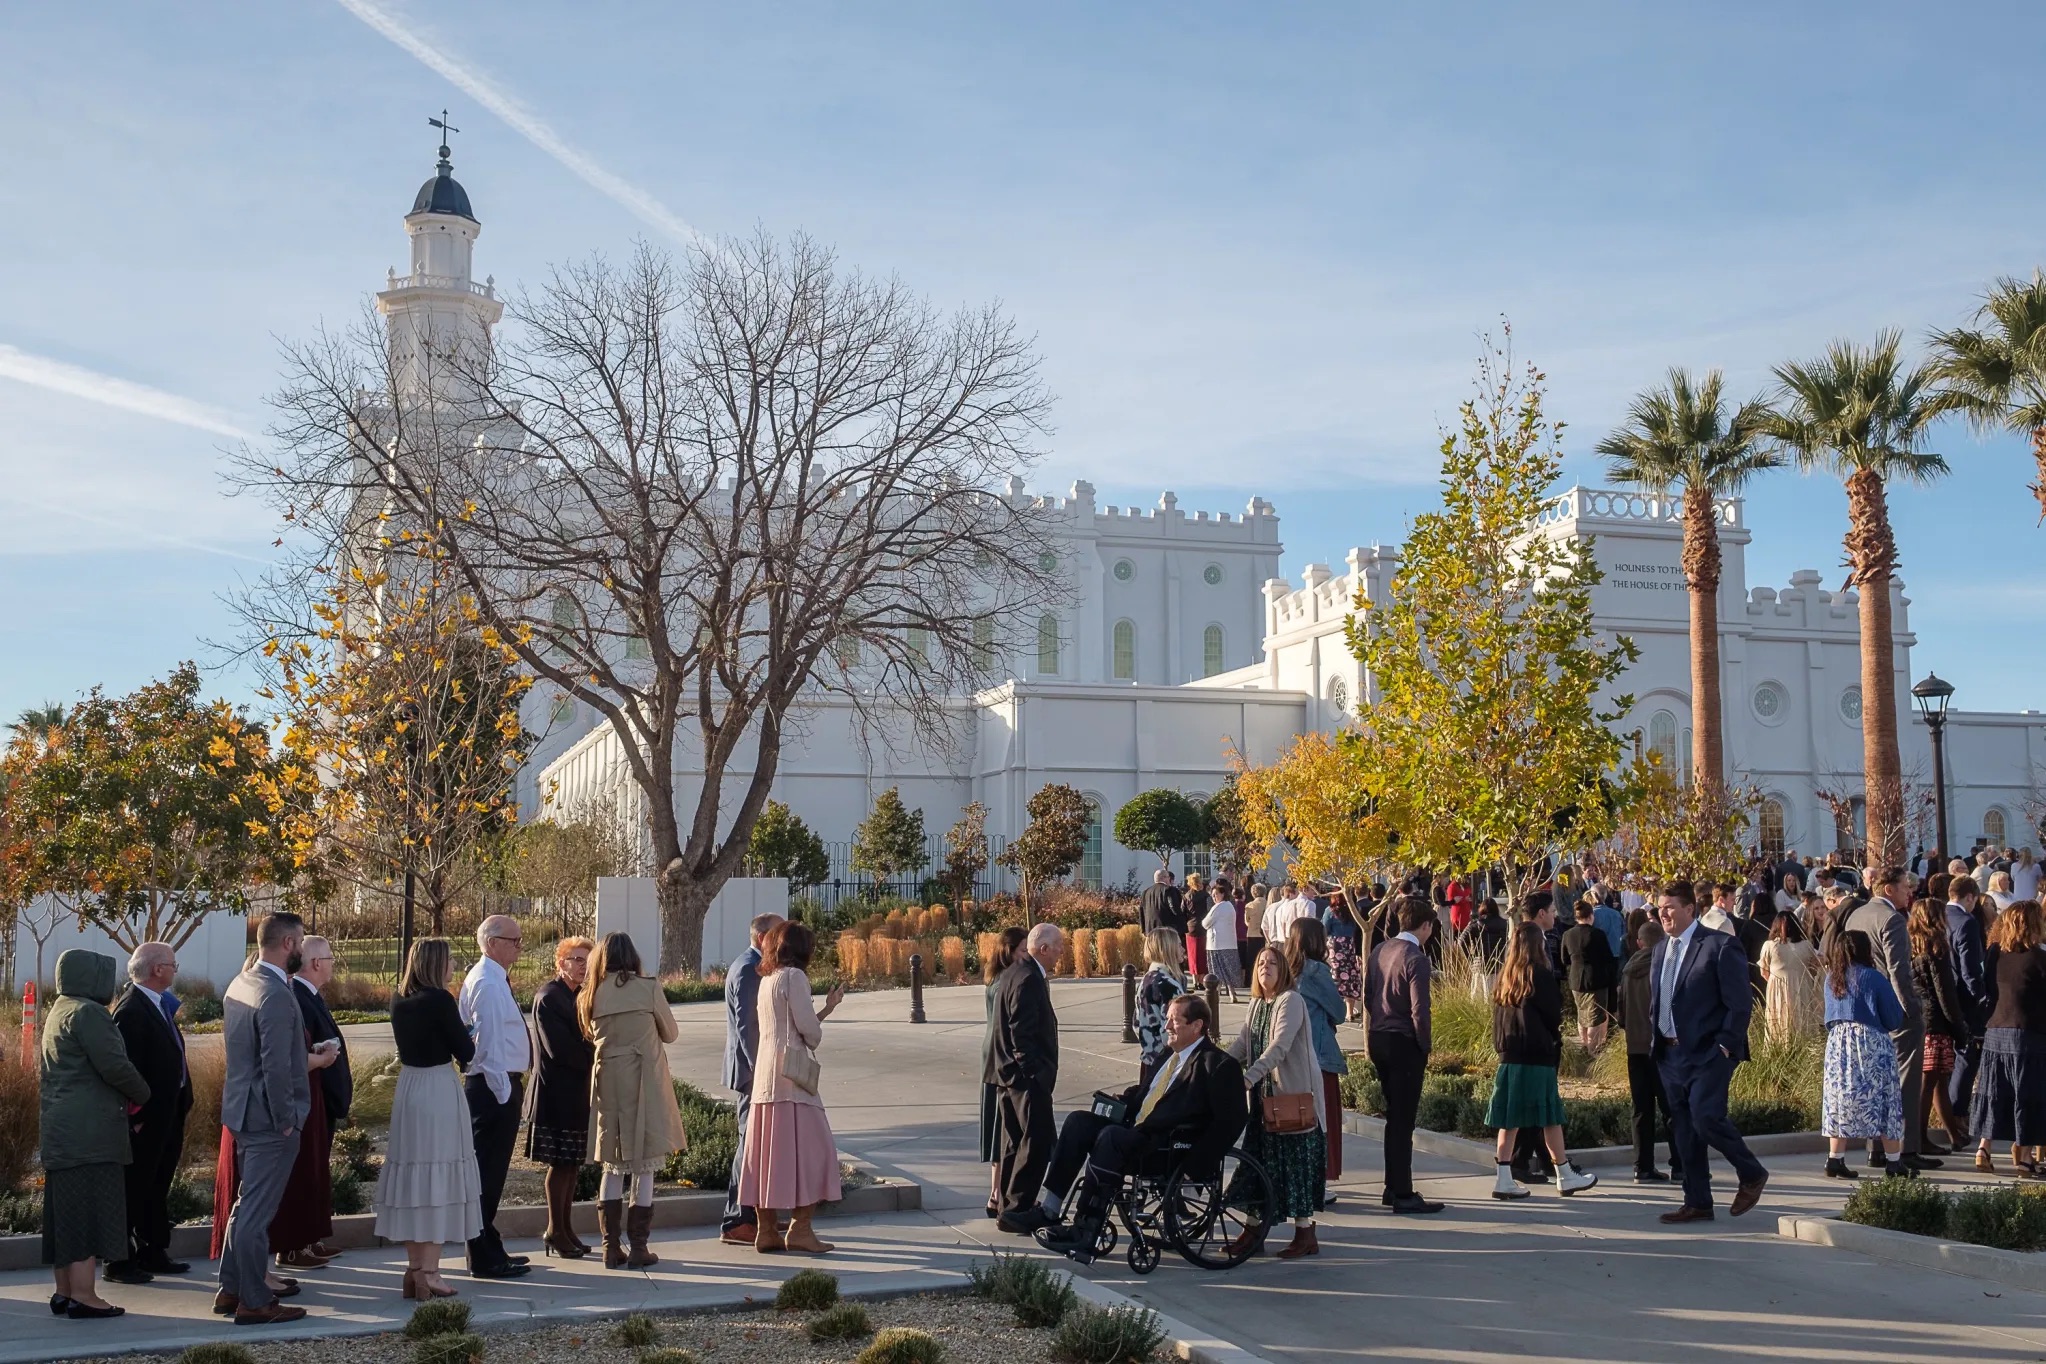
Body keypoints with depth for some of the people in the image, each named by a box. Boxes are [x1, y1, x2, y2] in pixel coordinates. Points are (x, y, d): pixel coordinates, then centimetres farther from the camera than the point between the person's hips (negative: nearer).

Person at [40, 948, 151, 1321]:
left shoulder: (58, 1012, 18)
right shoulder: (87, 1012, -13)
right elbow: (114, 1065, -20)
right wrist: (141, 1094, -2)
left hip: (61, 1132, 10)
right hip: (89, 1132, -10)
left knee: (66, 1212, 13)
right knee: (90, 1211, -7)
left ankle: (64, 1291, 19)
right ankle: (83, 1297, -6)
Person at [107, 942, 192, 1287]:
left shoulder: (159, 1005, 11)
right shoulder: (130, 1009, -19)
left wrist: (182, 1104, 12)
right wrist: (136, 1117, -22)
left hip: (167, 1114, 10)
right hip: (146, 1117, -10)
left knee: (157, 1187, 18)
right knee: (134, 1189, 0)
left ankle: (154, 1253, 28)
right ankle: (120, 1262, 9)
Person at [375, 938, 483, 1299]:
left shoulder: (399, 1001, 5)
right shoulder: (440, 1000, -15)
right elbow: (466, 1052, -9)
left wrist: (451, 1040, 16)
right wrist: (467, 1039, 12)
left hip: (407, 1087, 7)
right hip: (439, 1092, -7)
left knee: (412, 1175, 12)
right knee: (439, 1178, -1)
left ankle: (414, 1268, 17)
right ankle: (429, 1271, -1)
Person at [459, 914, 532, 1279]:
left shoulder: (492, 979, 15)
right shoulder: (487, 984, -16)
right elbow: (489, 1043, -20)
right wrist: (503, 1092, -18)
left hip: (499, 1087, 11)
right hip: (495, 1088, -11)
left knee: (490, 1173, 17)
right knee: (487, 1173, -4)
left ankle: (490, 1250, 27)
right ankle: (484, 1259, 2)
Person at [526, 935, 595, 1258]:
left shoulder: (579, 996, 14)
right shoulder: (548, 998, -13)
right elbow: (559, 1048, -19)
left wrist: (593, 1061, -3)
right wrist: (593, 1062, -10)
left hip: (577, 1092, 8)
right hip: (557, 1093, -8)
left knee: (572, 1163, 11)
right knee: (561, 1163, -3)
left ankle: (565, 1229, 18)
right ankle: (556, 1231, 6)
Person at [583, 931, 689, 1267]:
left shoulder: (590, 995, 1)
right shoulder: (648, 988, -7)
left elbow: (592, 1037, 12)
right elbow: (670, 1033, 4)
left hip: (607, 1081, 3)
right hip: (644, 1081, -3)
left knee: (613, 1166, 12)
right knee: (645, 1166, 4)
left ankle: (611, 1247, 12)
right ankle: (638, 1248, 4)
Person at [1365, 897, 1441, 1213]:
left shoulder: (1380, 951, 7)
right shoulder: (1416, 959, -17)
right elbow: (1419, 1011, -19)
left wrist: (1370, 1037, 16)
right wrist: (1426, 1045, -6)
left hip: (1378, 1039, 8)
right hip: (1404, 1044, -8)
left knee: (1395, 1116, 18)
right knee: (1402, 1120, -2)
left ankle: (1393, 1187, 26)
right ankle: (1403, 1195, 3)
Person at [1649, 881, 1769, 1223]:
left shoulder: (1720, 947, -9)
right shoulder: (1661, 949, 14)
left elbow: (1740, 1003, -11)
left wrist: (1726, 1046, -15)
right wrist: (1658, 1041, 10)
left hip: (1708, 1053, -7)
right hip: (1671, 1053, 7)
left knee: (1706, 1117, -17)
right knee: (1683, 1129, 8)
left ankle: (1752, 1175, 8)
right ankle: (1697, 1203, 16)